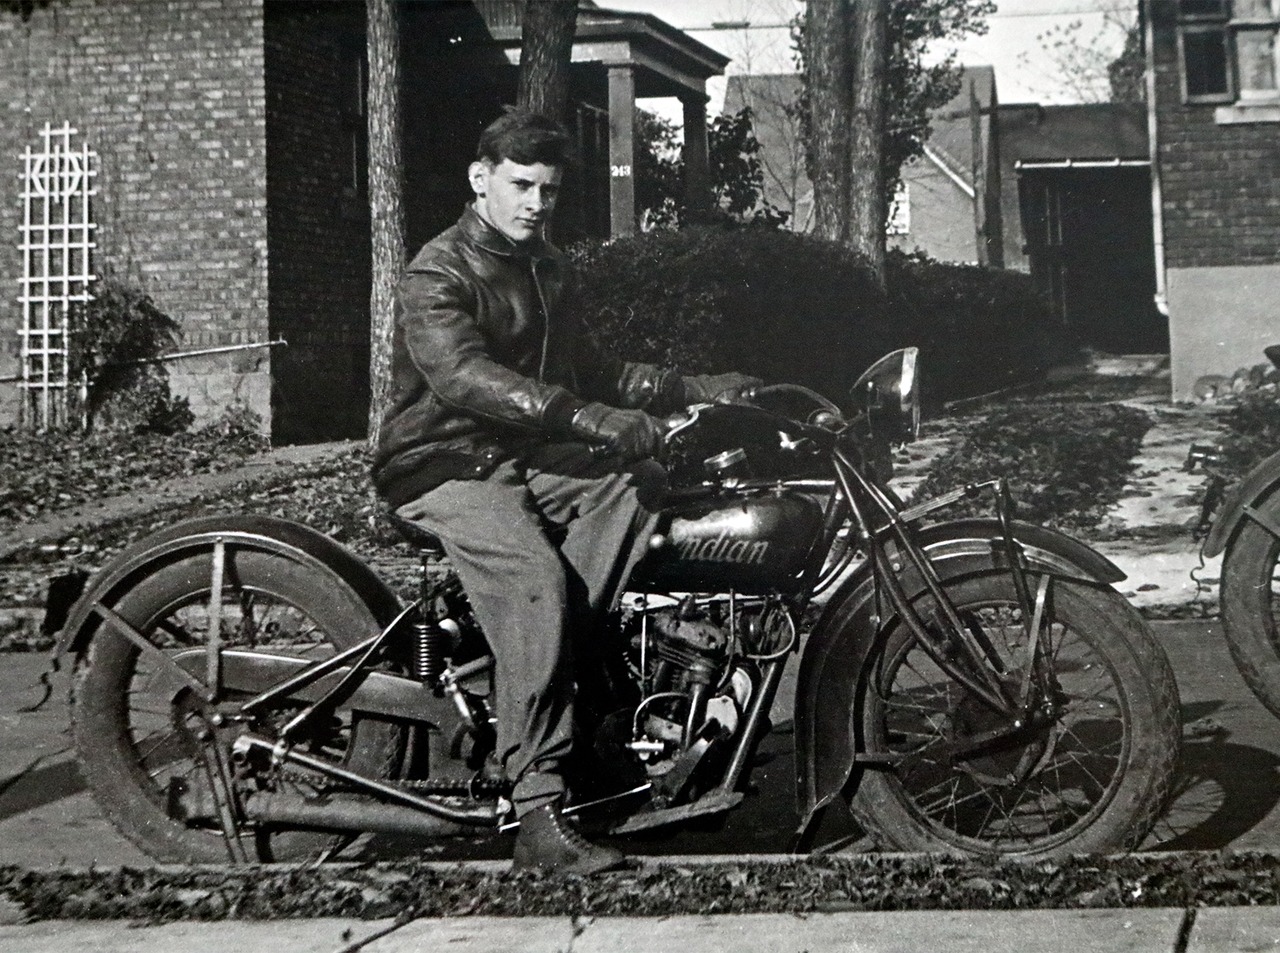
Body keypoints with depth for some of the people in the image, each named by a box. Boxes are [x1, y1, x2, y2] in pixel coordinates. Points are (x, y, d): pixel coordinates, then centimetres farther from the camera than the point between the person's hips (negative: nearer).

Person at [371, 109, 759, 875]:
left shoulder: (547, 268, 18)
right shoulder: (439, 274, -10)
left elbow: (588, 371, 25)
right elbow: (462, 375, -29)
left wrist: (693, 390, 12)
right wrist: (595, 421, -40)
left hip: (531, 458, 8)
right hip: (447, 468, -8)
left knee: (640, 483, -20)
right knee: (534, 579, -33)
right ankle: (539, 818, -33)